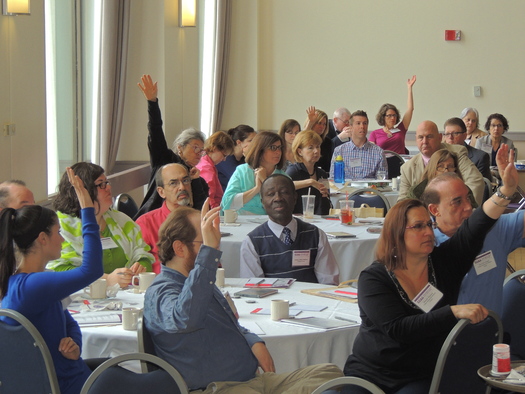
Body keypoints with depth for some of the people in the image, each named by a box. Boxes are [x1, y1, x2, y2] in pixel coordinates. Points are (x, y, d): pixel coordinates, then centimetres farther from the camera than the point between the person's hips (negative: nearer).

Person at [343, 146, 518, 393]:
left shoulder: (443, 262, 3)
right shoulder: (373, 278, -7)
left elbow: (476, 229, -9)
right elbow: (398, 330, -19)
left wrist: (507, 189, -24)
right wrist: (454, 312, -26)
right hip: (369, 373, -2)